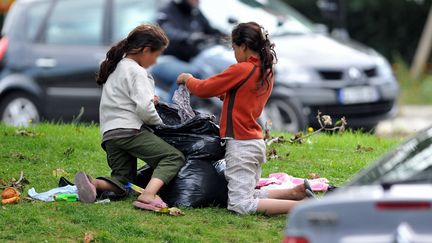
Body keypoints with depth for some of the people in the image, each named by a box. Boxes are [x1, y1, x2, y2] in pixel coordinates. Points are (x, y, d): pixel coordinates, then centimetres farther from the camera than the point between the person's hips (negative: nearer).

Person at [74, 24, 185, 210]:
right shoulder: (136, 72, -6)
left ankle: (93, 183, -21)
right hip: (131, 130, -8)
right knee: (174, 157, -7)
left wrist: (149, 99, 17)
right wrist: (159, 123, 3)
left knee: (122, 181, 11)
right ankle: (148, 195, -30)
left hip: (109, 133, 8)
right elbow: (144, 108, -16)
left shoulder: (114, 67, 23)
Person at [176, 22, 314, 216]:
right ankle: (296, 192, 4)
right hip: (257, 143, 9)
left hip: (240, 145, -9)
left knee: (240, 204, -11)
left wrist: (188, 79, 11)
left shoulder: (241, 70, -16)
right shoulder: (267, 72, 10)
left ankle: (300, 207, -20)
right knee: (249, 195, 19)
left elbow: (203, 89, -7)